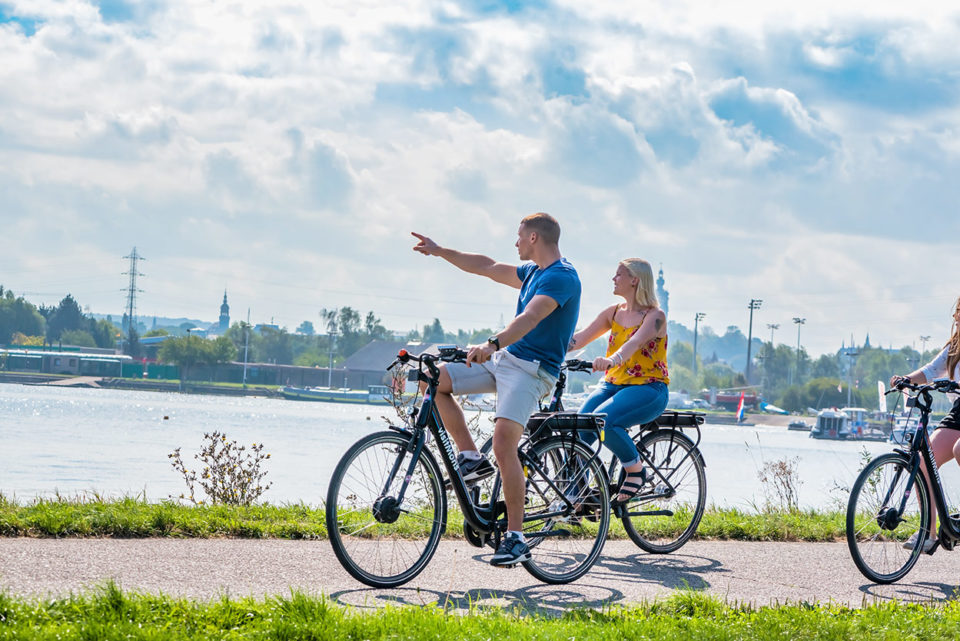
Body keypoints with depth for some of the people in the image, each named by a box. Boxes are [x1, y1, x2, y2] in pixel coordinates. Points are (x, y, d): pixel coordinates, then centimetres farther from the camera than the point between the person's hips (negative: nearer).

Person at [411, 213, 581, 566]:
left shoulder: (562, 277, -15)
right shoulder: (533, 272, 16)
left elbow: (531, 317, -30)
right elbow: (488, 268, 28)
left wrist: (492, 344, -44)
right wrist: (440, 251, 28)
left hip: (531, 369, -10)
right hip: (503, 358, 10)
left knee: (503, 442, -23)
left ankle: (516, 538, -17)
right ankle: (471, 457, 4)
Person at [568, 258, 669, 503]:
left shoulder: (655, 316, -7)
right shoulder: (614, 312, 12)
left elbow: (636, 341, -27)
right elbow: (580, 338, 6)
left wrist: (611, 360, -47)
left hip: (648, 389, -6)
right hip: (613, 384, 6)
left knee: (602, 420, -33)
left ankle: (636, 470, -11)